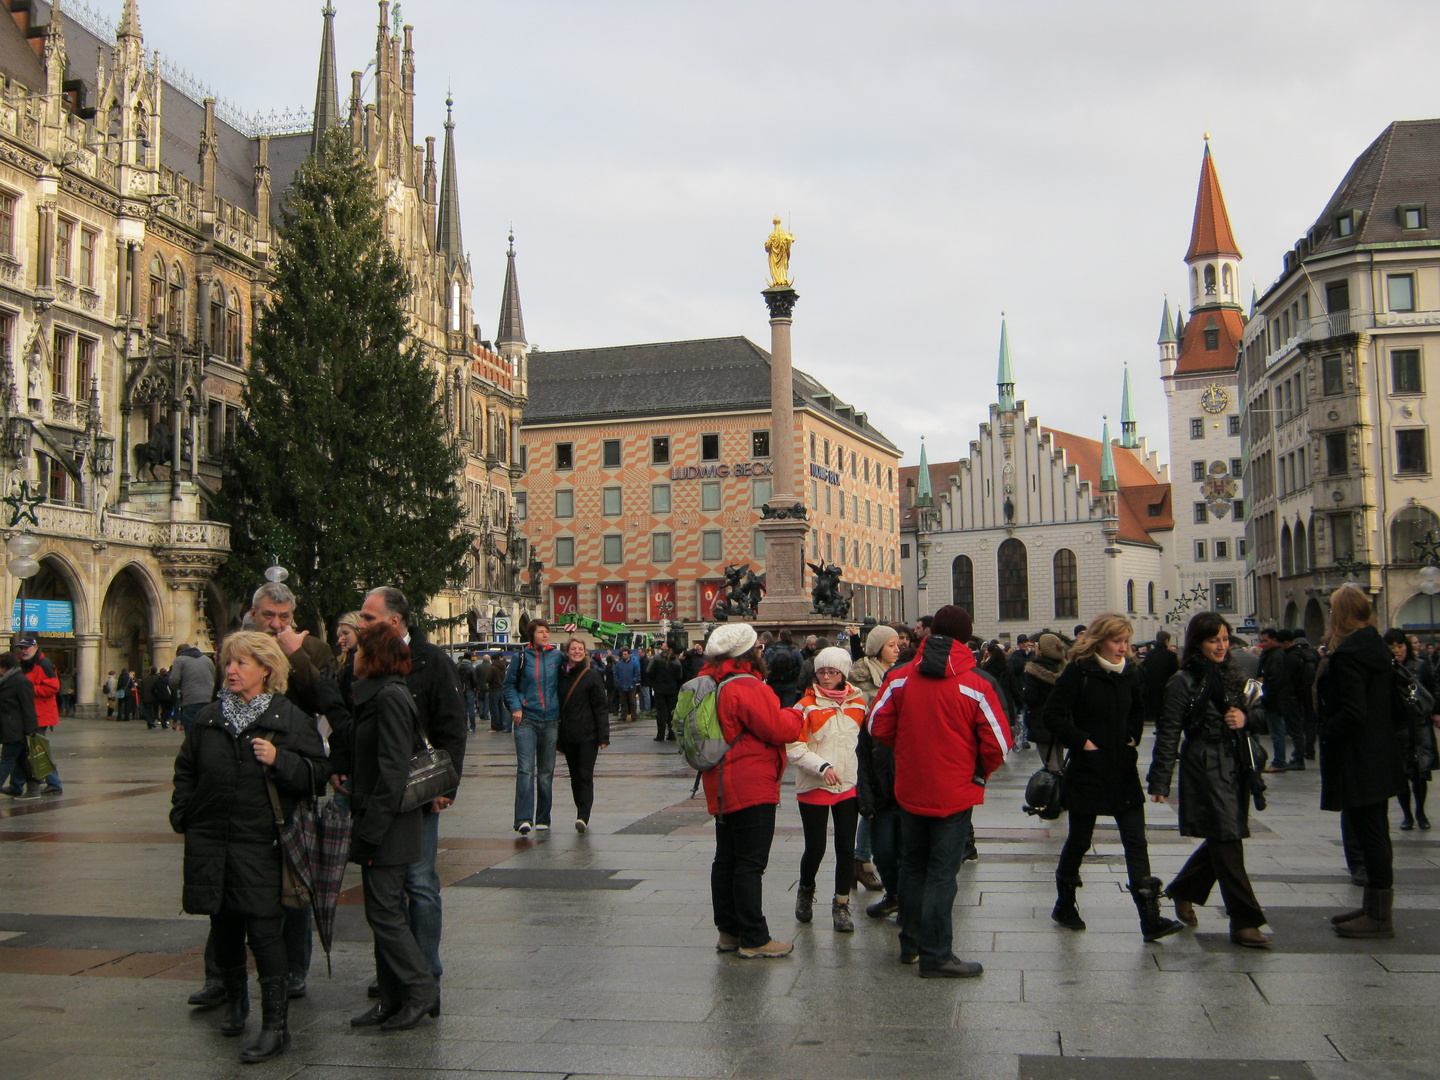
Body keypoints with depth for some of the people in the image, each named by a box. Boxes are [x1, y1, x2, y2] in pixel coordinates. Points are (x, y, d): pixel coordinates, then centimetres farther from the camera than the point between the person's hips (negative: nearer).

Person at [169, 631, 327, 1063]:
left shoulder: (291, 719, -1)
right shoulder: (206, 719, 12)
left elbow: (315, 771, -5)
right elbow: (185, 769, 21)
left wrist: (279, 761, -20)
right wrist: (182, 813, 9)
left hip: (261, 845, -5)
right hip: (210, 841, 5)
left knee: (264, 930, -8)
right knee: (223, 926, 14)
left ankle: (276, 1023, -2)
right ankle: (235, 1002, 34)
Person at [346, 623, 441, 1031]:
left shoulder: (389, 696, -16)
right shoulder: (374, 695, 15)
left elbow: (393, 770, -22)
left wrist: (370, 830, -21)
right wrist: (365, 825, 16)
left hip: (388, 827, -10)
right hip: (377, 823, 10)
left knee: (384, 912, -5)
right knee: (382, 912, 12)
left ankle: (421, 992, 4)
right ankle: (392, 1000, 18)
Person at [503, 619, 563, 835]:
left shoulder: (557, 657, 5)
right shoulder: (522, 657, 2)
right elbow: (509, 684, 8)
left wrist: (560, 710, 1)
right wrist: (515, 707, -6)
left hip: (550, 721, 2)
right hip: (526, 720, -2)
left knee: (546, 772, 9)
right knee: (525, 770, -14)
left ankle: (543, 819, 18)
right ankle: (524, 819, -18)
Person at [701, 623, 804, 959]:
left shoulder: (714, 685, 12)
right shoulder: (748, 688, -19)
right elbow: (779, 729, -20)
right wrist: (793, 715, 0)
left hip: (723, 790, 10)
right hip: (751, 789, -10)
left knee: (726, 860, 15)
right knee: (750, 864, -5)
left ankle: (729, 932, 23)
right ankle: (754, 940, -1)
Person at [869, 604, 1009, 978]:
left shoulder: (901, 678, -5)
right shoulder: (976, 686, -14)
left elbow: (878, 726, 0)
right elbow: (997, 744, -13)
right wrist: (979, 772, 6)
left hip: (909, 790, 4)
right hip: (955, 793, -4)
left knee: (913, 866, 18)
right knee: (942, 873, 1)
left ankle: (910, 943, 29)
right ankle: (935, 956, 5)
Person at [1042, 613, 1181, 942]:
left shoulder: (1130, 672, 6)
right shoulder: (1079, 672, -10)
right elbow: (1054, 714, -13)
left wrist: (1133, 736, 9)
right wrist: (1082, 742, -15)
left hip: (1123, 770, 4)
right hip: (1088, 770, -4)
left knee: (1136, 841, -3)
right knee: (1079, 840, 8)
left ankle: (1151, 918, -6)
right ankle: (1064, 906, 27)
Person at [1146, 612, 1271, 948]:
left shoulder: (1233, 675, 13)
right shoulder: (1184, 681, -7)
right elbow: (1169, 732, -9)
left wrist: (1245, 717, -2)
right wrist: (1160, 781, -12)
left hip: (1234, 766, 7)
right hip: (1204, 769, -7)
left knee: (1222, 840, 13)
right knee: (1227, 842, -8)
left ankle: (1182, 892, 34)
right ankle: (1244, 922, -4)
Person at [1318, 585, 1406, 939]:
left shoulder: (1347, 654, -19)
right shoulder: (1378, 649, 10)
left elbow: (1352, 712, -24)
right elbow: (1395, 707, 15)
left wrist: (1327, 736, -11)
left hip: (1355, 761, -10)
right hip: (1380, 758, 10)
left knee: (1370, 836, -3)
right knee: (1374, 836, 16)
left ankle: (1379, 917, 3)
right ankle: (1374, 908, 26)